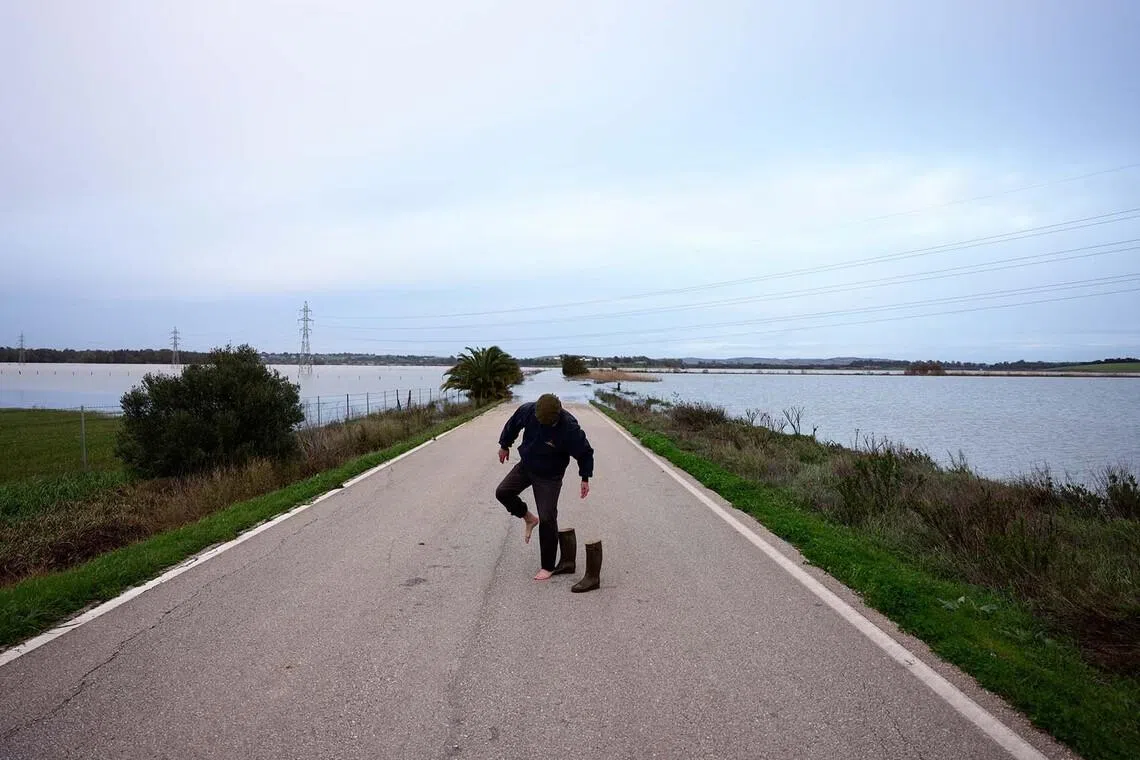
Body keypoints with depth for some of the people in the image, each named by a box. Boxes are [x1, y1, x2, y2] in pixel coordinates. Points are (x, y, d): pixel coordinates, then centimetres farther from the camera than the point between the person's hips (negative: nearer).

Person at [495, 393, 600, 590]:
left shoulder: (569, 428, -32)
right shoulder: (527, 410, -21)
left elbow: (585, 453, -16)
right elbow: (512, 425, 3)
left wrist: (585, 479, -9)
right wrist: (505, 445, 15)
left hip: (549, 477, -5)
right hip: (525, 465, 5)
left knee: (547, 520, -5)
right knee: (502, 492, -4)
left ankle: (548, 567, 9)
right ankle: (529, 519, 22)